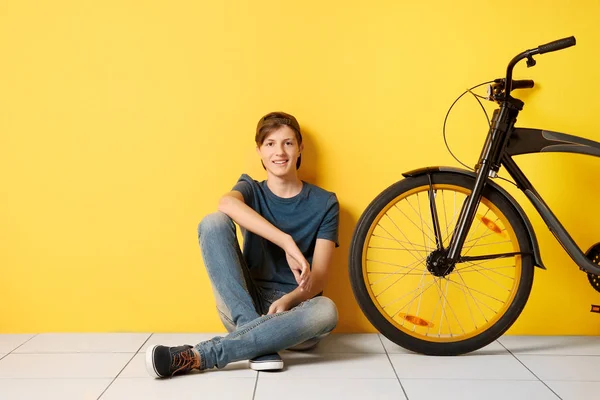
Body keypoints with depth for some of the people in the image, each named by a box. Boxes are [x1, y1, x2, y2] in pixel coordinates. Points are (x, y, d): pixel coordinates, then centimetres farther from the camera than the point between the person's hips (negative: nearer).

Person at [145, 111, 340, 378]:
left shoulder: (324, 203, 3)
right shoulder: (251, 189, 5)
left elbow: (319, 277, -5)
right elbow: (227, 203, -23)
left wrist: (287, 301, -28)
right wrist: (288, 243, -36)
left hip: (292, 308, 0)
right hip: (244, 306, 1)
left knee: (325, 310, -37)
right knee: (213, 222, -20)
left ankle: (198, 356, -34)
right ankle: (259, 342, -28)